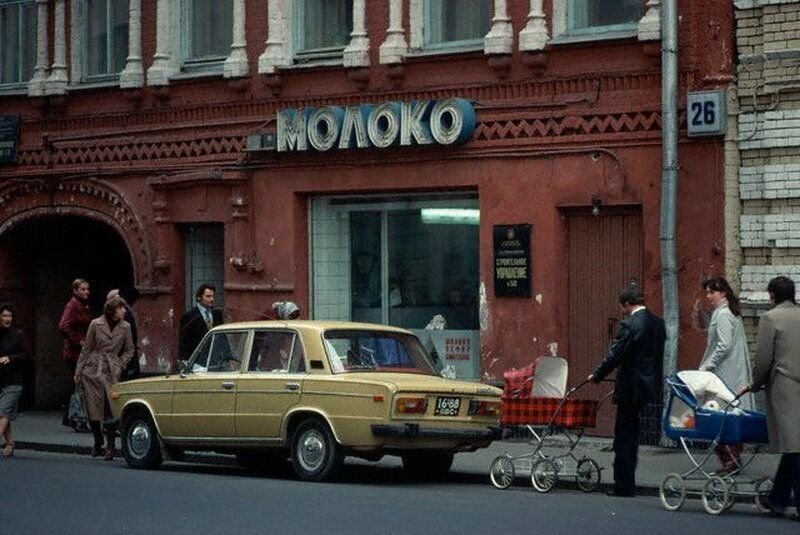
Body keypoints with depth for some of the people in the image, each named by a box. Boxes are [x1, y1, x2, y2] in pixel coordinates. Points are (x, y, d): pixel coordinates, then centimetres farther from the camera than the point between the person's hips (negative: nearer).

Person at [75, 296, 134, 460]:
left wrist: (120, 365, 1)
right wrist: (78, 371, 6)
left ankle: (110, 446, -4)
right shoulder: (96, 324, 0)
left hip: (111, 372, 0)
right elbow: (86, 349, 6)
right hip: (92, 371, 0)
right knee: (92, 409, 2)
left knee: (110, 409, -12)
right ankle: (97, 442, 22)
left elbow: (129, 350, 16)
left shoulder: (125, 327, 5)